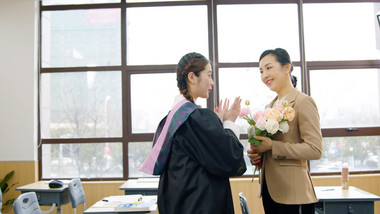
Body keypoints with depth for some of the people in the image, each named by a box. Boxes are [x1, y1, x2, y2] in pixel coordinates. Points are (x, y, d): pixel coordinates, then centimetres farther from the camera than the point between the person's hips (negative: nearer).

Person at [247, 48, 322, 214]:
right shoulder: (270, 106, 14)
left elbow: (315, 150, -16)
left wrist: (272, 146, -20)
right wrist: (255, 154, 0)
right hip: (269, 189, 7)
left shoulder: (303, 101, -9)